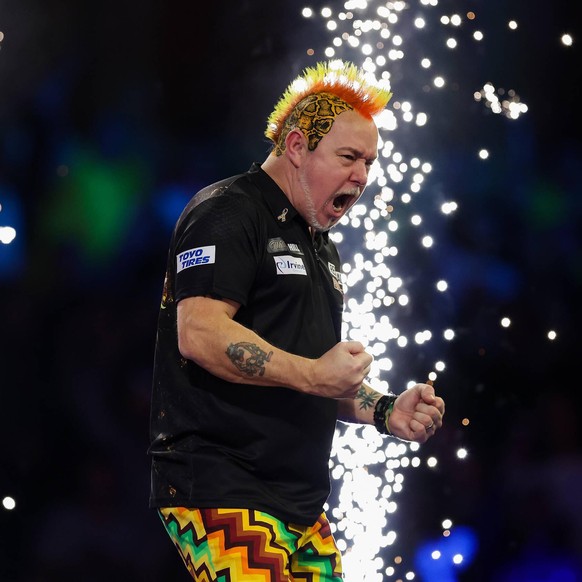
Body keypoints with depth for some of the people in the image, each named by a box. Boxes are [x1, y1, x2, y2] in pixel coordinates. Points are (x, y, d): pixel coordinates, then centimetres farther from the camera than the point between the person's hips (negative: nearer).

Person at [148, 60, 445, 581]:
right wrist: (311, 374, -25)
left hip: (300, 501, 9)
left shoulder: (320, 247, 25)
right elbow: (199, 333, -19)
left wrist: (385, 412, 10)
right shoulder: (228, 212, -5)